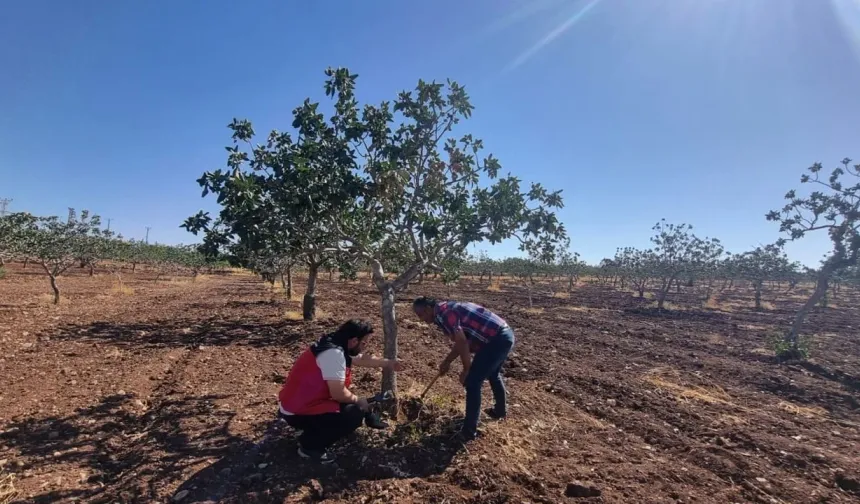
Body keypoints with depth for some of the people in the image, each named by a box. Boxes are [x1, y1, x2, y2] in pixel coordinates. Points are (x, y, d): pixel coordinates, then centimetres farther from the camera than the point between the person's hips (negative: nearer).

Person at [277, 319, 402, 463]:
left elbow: (361, 359, 21)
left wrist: (387, 363, 22)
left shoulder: (337, 345, 4)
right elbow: (338, 393, -26)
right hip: (298, 413, -10)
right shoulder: (334, 353, -26)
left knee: (351, 401, 15)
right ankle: (310, 445, -3)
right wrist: (357, 400, -7)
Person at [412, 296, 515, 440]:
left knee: (472, 382, -3)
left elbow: (462, 342, -19)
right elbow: (461, 342, 26)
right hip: (506, 334, 10)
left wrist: (466, 370, -8)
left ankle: (469, 432, 5)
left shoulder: (442, 313, -13)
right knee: (493, 374, 31)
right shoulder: (447, 309, 17)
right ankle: (501, 410, 51)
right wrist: (446, 362, 31)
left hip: (496, 340, -10)